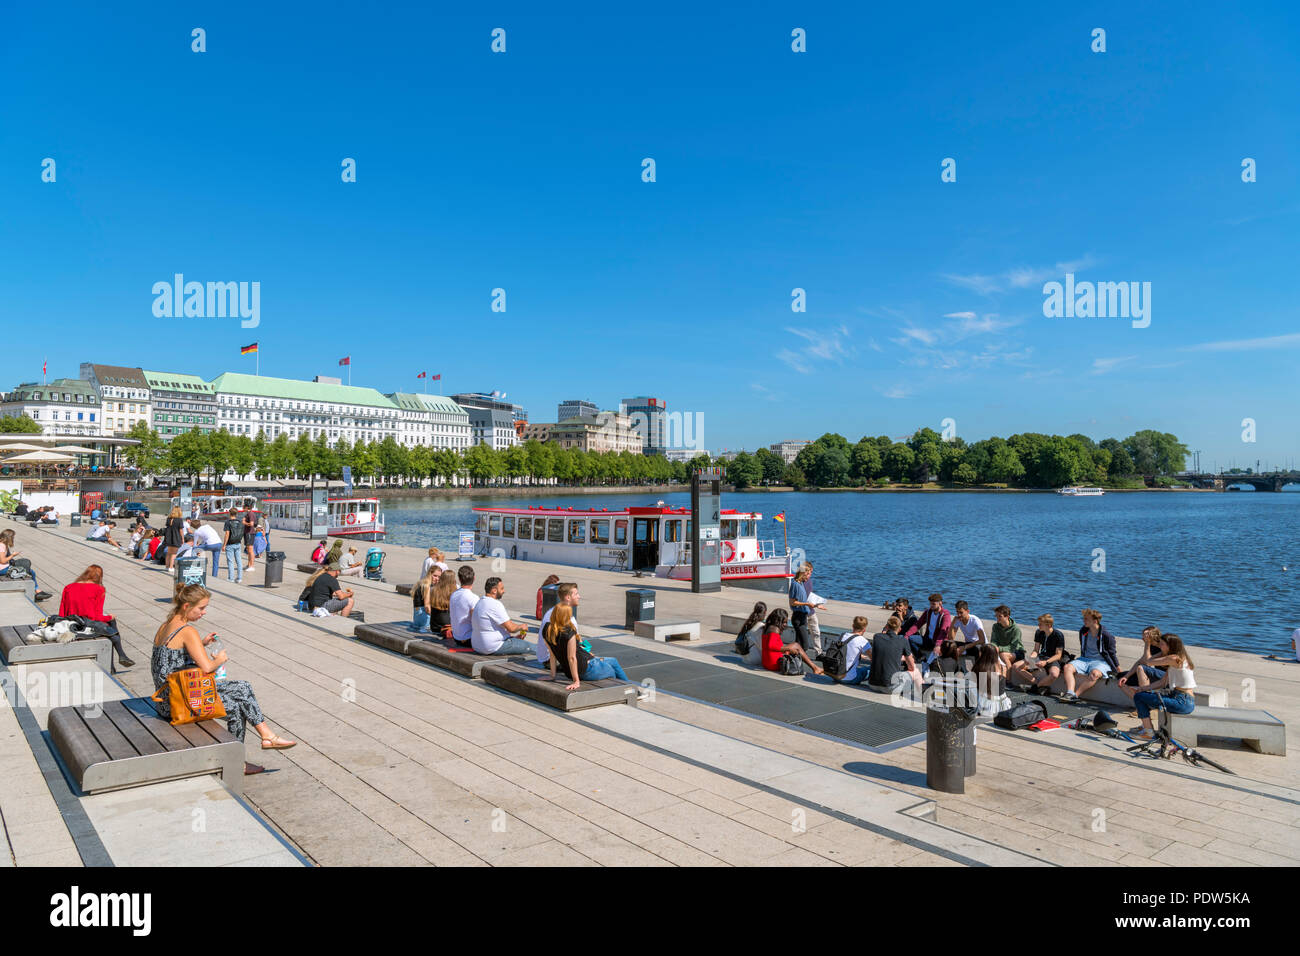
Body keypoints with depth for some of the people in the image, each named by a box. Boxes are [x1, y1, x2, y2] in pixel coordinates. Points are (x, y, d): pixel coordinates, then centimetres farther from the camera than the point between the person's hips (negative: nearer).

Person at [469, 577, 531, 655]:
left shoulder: (480, 602, 12)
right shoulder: (495, 605, -20)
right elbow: (511, 628, -20)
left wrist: (513, 637, 15)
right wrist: (521, 627, 2)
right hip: (493, 648, -10)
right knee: (529, 647, -5)